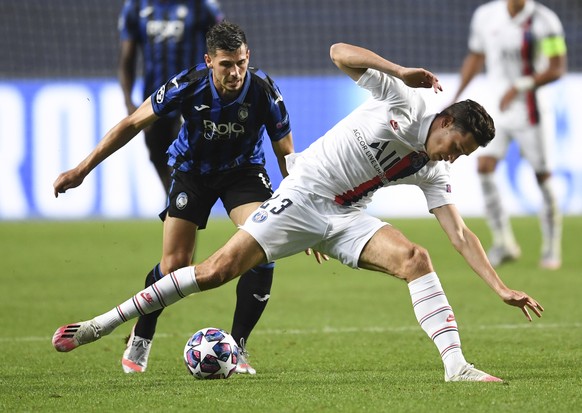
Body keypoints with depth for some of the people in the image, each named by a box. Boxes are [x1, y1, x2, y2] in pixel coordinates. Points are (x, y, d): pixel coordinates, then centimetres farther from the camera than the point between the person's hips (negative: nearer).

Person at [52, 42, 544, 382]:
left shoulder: (434, 173, 2)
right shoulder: (404, 101, -11)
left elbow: (461, 234, 2)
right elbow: (339, 52, -16)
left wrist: (502, 288, -7)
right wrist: (399, 70, -29)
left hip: (347, 219, 5)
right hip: (302, 196, -5)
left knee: (414, 258, -19)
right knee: (219, 269, -12)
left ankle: (456, 365, -21)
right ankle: (102, 324, -4)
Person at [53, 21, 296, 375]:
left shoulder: (264, 91, -27)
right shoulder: (189, 86, -28)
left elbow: (287, 155, -13)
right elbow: (133, 124, -16)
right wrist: (81, 171, -14)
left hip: (243, 170, 0)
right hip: (193, 170, 0)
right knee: (175, 265, -9)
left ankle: (238, 347, -7)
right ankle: (140, 342, 18)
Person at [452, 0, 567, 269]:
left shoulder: (544, 22, -11)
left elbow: (557, 69, -13)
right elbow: (475, 57, 15)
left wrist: (520, 86, -25)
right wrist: (457, 96, 11)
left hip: (530, 110, -3)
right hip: (495, 106, 3)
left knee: (543, 176, 0)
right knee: (484, 167, -14)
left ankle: (551, 248, 15)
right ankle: (503, 242, -6)